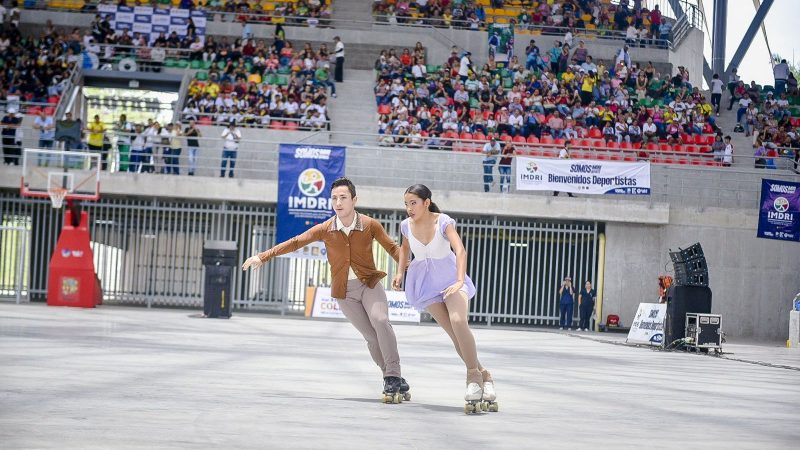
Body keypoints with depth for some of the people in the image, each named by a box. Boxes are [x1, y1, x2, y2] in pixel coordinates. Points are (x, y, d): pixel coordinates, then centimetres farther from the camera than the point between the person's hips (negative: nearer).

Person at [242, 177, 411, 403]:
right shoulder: (325, 229, -2)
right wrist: (263, 256, 3)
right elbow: (295, 242, 4)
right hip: (344, 291, 2)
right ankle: (398, 383, 4)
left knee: (380, 321, -28)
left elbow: (392, 247, 3)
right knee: (372, 337, -6)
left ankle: (393, 378, -27)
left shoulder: (370, 225, -5)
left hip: (369, 283, -1)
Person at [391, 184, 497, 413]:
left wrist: (459, 281, -43)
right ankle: (483, 376, -1)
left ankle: (474, 376, -20)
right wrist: (400, 272, 9)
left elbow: (460, 250, -31)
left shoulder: (443, 222, -17)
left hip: (450, 277, -3)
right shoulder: (407, 226, -4)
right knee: (455, 334, -10)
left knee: (458, 321, -28)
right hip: (426, 283, 3)